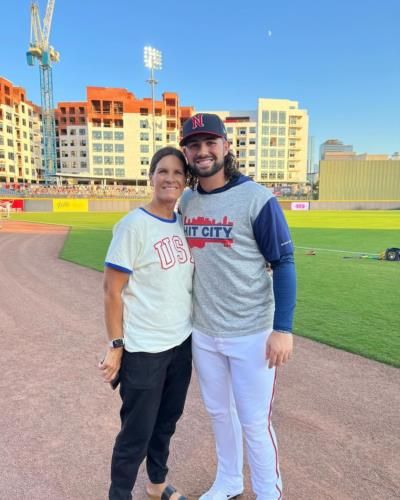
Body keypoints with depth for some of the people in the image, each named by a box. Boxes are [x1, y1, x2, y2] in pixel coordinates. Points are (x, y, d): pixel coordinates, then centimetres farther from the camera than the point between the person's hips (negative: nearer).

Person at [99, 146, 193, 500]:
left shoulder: (184, 223, 4)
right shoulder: (133, 225, -15)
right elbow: (112, 290, -14)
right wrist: (116, 346, -13)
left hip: (182, 343, 6)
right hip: (143, 350, -6)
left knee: (167, 422, 23)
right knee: (136, 433, 10)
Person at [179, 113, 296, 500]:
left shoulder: (256, 198, -14)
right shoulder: (186, 202, 3)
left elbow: (283, 264, -12)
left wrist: (283, 328, -15)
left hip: (251, 334, -5)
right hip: (202, 333, 6)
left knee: (254, 421, 9)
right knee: (218, 411, 21)